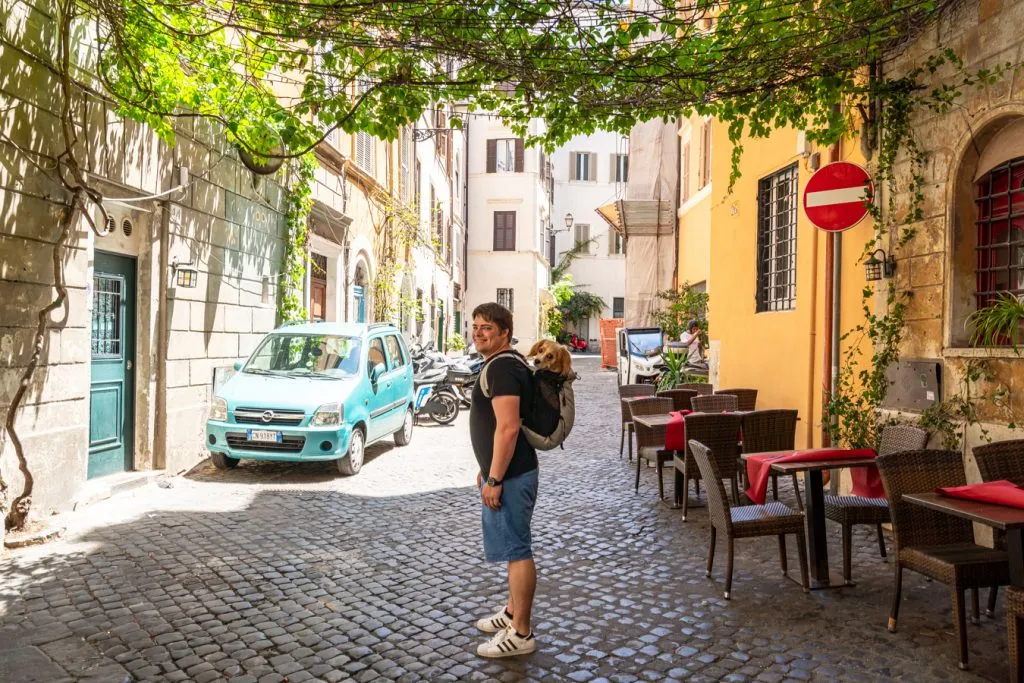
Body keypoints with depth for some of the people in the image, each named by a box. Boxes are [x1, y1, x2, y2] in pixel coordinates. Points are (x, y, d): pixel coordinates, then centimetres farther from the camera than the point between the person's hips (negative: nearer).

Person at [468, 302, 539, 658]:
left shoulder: (502, 367, -19)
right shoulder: (504, 364, 15)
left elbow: (508, 428, -25)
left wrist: (494, 479, -23)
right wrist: (488, 470, 24)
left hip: (509, 476, -11)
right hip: (507, 471, 11)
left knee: (516, 550, -2)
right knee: (513, 548, 20)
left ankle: (521, 633, 8)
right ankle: (513, 611, 35)